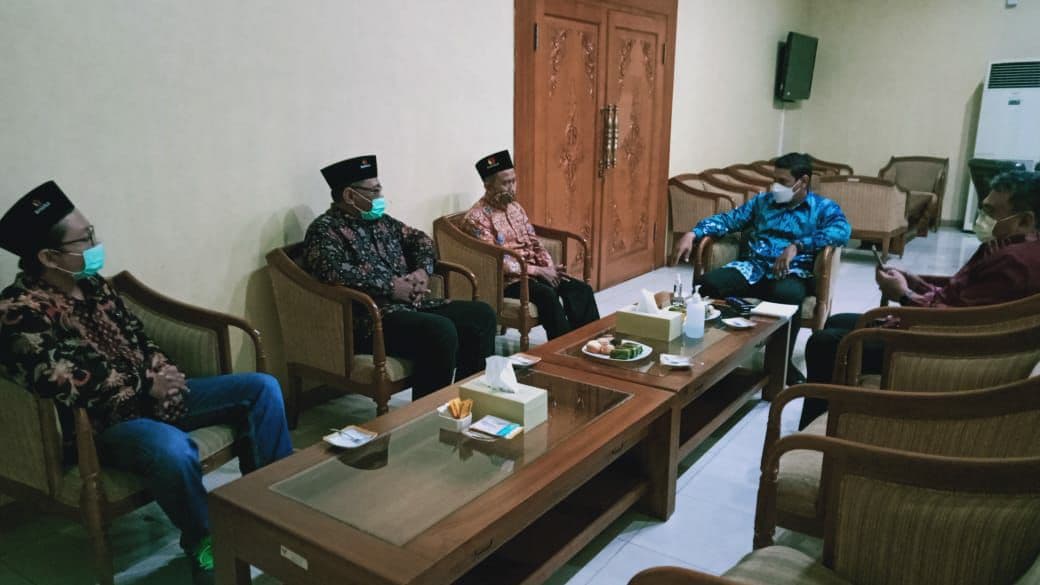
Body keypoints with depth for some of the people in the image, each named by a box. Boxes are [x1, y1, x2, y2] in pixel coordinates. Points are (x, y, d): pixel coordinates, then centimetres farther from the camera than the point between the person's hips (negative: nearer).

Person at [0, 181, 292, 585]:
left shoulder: (93, 285, 8)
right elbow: (65, 387, -25)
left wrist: (162, 373, -5)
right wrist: (146, 387, -20)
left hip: (150, 394, 8)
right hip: (100, 421, -8)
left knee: (262, 388, -1)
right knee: (172, 447, -41)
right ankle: (202, 543, -15)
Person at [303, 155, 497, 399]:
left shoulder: (381, 221, 18)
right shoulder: (325, 229, -6)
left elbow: (420, 239, 26)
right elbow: (332, 271, -24)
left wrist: (423, 269, 4)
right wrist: (389, 286, -21)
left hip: (413, 305, 9)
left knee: (482, 314, -2)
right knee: (441, 331, -32)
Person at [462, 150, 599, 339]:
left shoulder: (516, 208, 13)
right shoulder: (477, 217, -12)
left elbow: (535, 243, 15)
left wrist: (551, 267, -6)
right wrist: (538, 270, -18)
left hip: (533, 271, 7)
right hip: (506, 279, -7)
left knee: (581, 289, -12)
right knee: (547, 294, -33)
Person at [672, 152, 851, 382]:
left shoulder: (824, 207, 10)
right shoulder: (762, 200, 22)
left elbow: (842, 230, -11)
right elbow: (728, 219, 17)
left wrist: (796, 247, -25)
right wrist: (693, 233, -3)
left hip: (792, 272, -3)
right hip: (752, 266, 3)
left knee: (786, 294, -40)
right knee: (709, 282, -28)